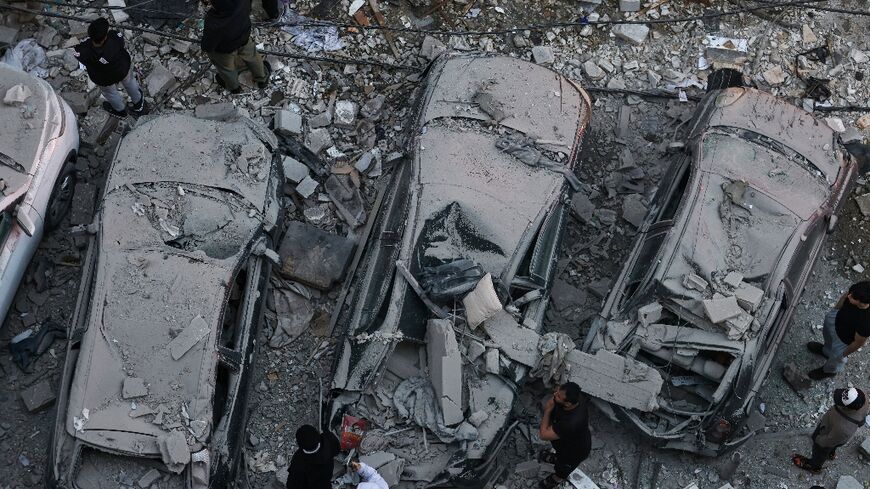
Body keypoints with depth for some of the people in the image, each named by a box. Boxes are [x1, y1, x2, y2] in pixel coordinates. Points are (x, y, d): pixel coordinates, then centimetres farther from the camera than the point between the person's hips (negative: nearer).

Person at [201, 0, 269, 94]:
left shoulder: (215, 26, -47)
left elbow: (207, 47, -28)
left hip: (224, 50, -3)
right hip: (244, 37, 3)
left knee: (226, 67, 31)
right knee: (251, 56, 34)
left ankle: (233, 87, 63)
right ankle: (262, 79, 62)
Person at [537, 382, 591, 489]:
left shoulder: (571, 423, -51)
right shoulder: (576, 397, -30)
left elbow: (543, 435, -35)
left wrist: (548, 410, -32)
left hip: (575, 451, -5)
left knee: (562, 468, 30)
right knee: (561, 454, 39)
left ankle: (557, 479, 61)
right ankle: (558, 458, 71)